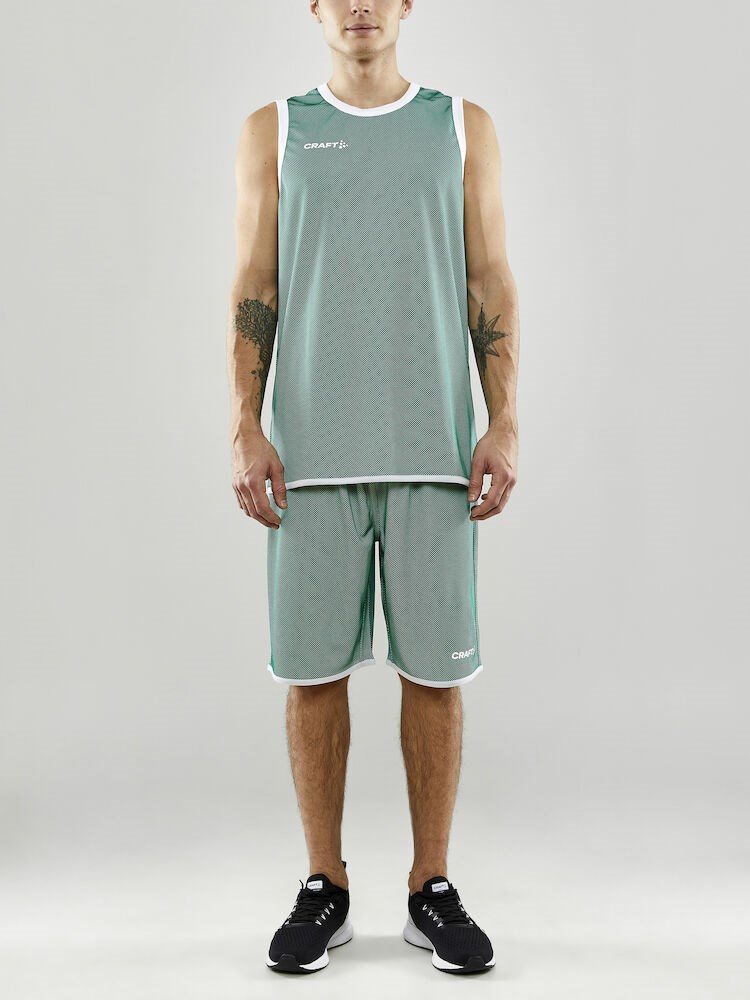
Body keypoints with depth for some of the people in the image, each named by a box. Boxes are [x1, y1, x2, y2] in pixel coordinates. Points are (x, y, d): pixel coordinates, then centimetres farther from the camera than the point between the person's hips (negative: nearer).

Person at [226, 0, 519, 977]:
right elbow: (254, 291, 6)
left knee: (435, 669, 2)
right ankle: (324, 890, 19)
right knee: (313, 669, 3)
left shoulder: (465, 126, 11)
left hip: (434, 448, 0)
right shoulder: (273, 131, 11)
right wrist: (245, 430, -5)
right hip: (312, 452, 0)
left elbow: (492, 285, 6)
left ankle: (432, 891, 17)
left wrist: (504, 423, -5)